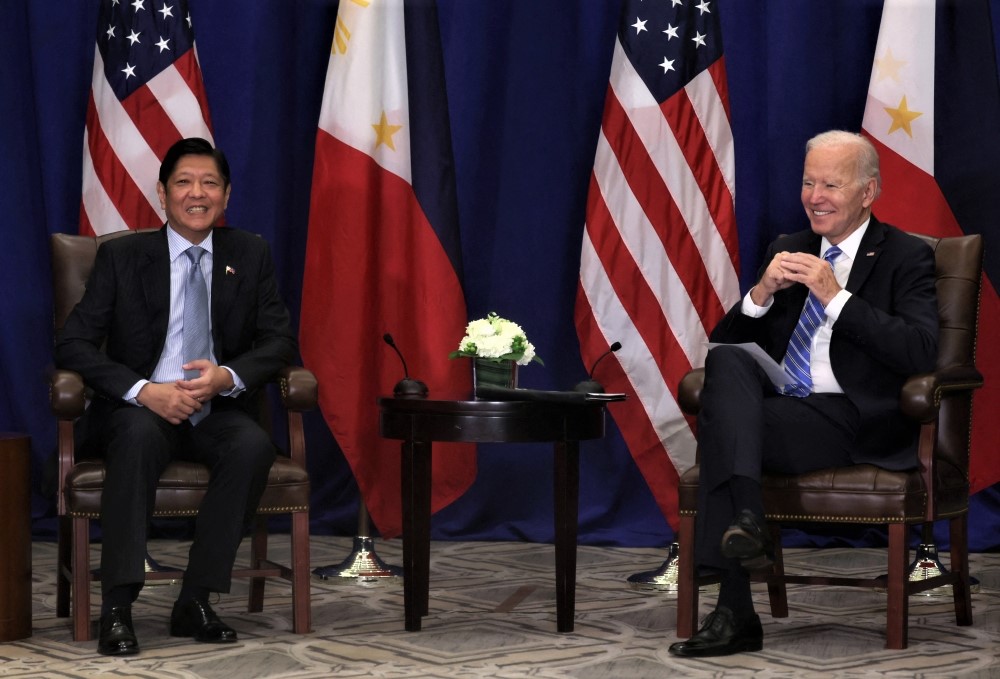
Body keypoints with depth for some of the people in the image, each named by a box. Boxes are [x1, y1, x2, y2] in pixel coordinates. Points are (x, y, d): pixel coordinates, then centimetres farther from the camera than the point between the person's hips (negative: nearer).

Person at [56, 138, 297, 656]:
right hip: (140, 409, -2)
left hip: (217, 412, 2)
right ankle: (116, 608, -36)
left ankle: (195, 602, -23)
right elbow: (72, 344, -5)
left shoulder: (249, 256, 9)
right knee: (139, 435, -37)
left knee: (254, 446, -31)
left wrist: (230, 376, -18)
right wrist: (144, 391, -21)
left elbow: (280, 340, 5)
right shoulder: (120, 256, 2)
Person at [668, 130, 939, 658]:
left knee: (720, 423, -28)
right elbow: (722, 342, 16)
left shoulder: (906, 257, 6)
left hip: (855, 424, -5)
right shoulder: (787, 252, 20)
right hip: (773, 408, 5)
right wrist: (762, 293, -3)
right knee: (726, 361, -28)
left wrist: (836, 296, -13)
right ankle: (745, 515, -37)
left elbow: (920, 353, -11)